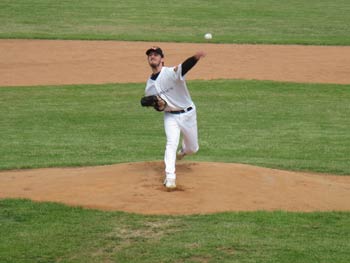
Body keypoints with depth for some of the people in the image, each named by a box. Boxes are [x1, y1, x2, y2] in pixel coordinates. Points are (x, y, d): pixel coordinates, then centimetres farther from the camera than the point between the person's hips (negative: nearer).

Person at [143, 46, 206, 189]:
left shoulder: (172, 72, -17)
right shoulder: (149, 86, 1)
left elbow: (185, 66, -41)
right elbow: (159, 107, 7)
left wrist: (195, 57, -64)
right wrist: (160, 105, -20)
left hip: (188, 114, -2)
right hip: (170, 116, 2)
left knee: (193, 149, 11)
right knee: (171, 143, -19)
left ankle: (183, 150, 47)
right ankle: (170, 177, -14)